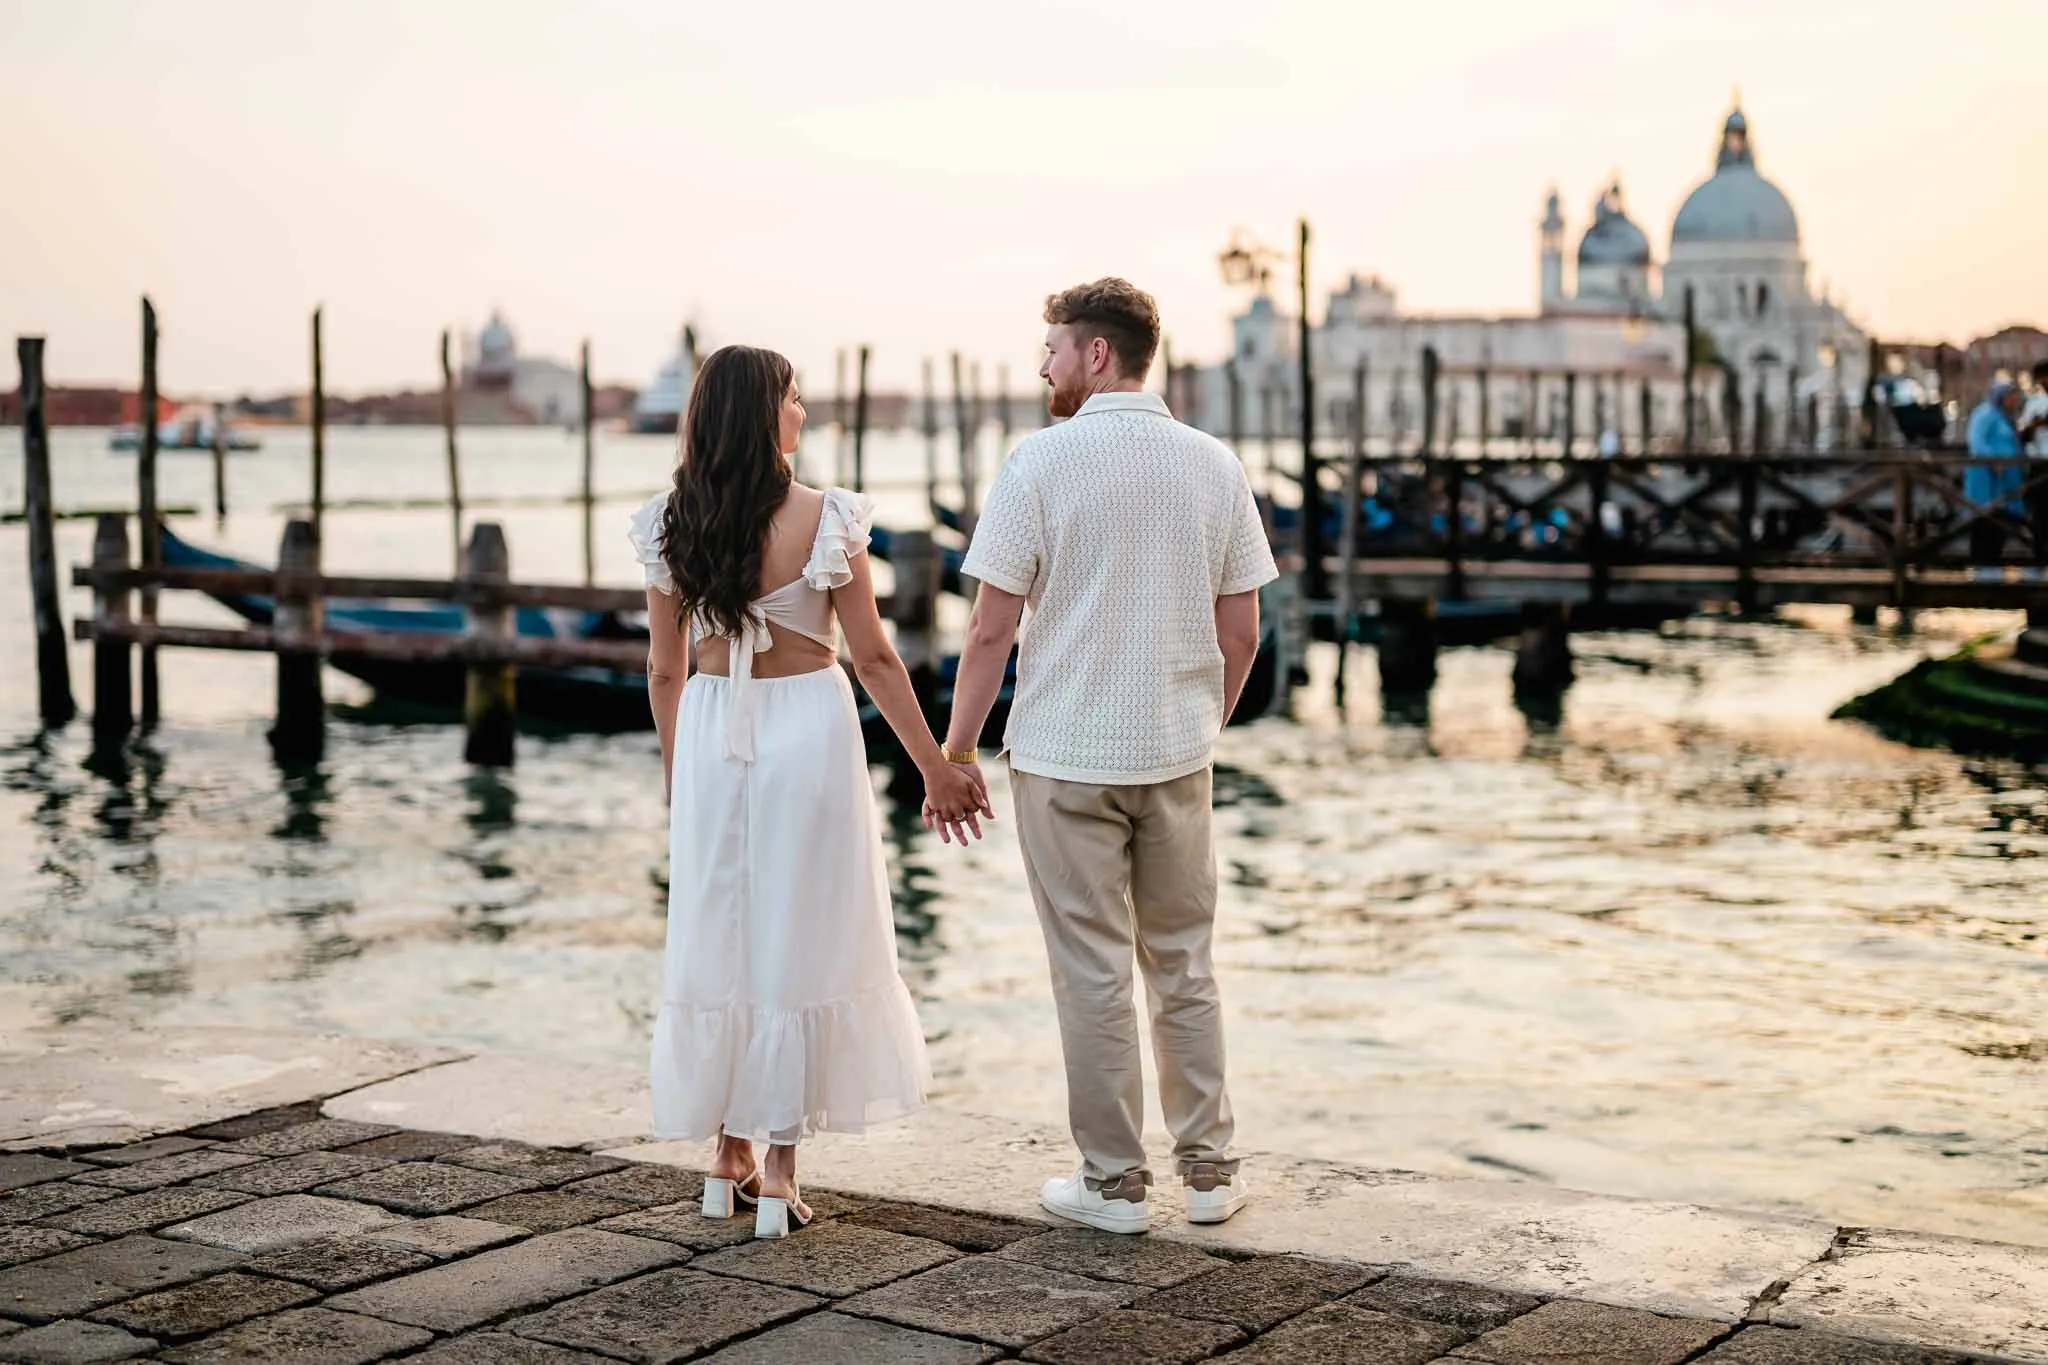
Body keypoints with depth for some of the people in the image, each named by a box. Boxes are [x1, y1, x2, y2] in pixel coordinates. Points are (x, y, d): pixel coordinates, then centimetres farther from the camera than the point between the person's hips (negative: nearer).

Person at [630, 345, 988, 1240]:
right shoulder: (826, 519, -11)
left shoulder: (670, 526, -1)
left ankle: (728, 1155, 22)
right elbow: (873, 660, -8)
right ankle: (779, 1170, 6)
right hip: (807, 727, -3)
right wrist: (936, 769, 1)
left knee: (715, 938, 14)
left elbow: (664, 672, 5)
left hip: (710, 732, 3)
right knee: (802, 939, 4)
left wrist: (677, 775, 19)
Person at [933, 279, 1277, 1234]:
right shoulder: (1214, 465, 2)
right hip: (1177, 757, 4)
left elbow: (991, 630, -11)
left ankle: (1113, 1182, 12)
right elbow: (1240, 631, 6)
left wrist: (956, 752, -2)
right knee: (1183, 964, 15)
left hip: (1064, 758, -4)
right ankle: (1209, 1170, 20)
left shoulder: (1041, 460, -10)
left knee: (1093, 972, 4)